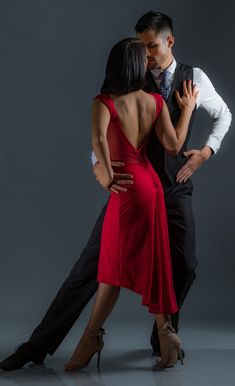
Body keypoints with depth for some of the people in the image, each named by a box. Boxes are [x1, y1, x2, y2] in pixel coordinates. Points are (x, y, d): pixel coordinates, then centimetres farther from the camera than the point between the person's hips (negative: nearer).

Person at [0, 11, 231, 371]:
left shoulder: (195, 78, 1)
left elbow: (223, 115, 19)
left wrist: (206, 151, 3)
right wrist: (99, 166, -35)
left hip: (174, 188, 2)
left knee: (184, 266, 1)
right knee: (92, 262, -6)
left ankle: (163, 336, 28)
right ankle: (39, 344, -2)